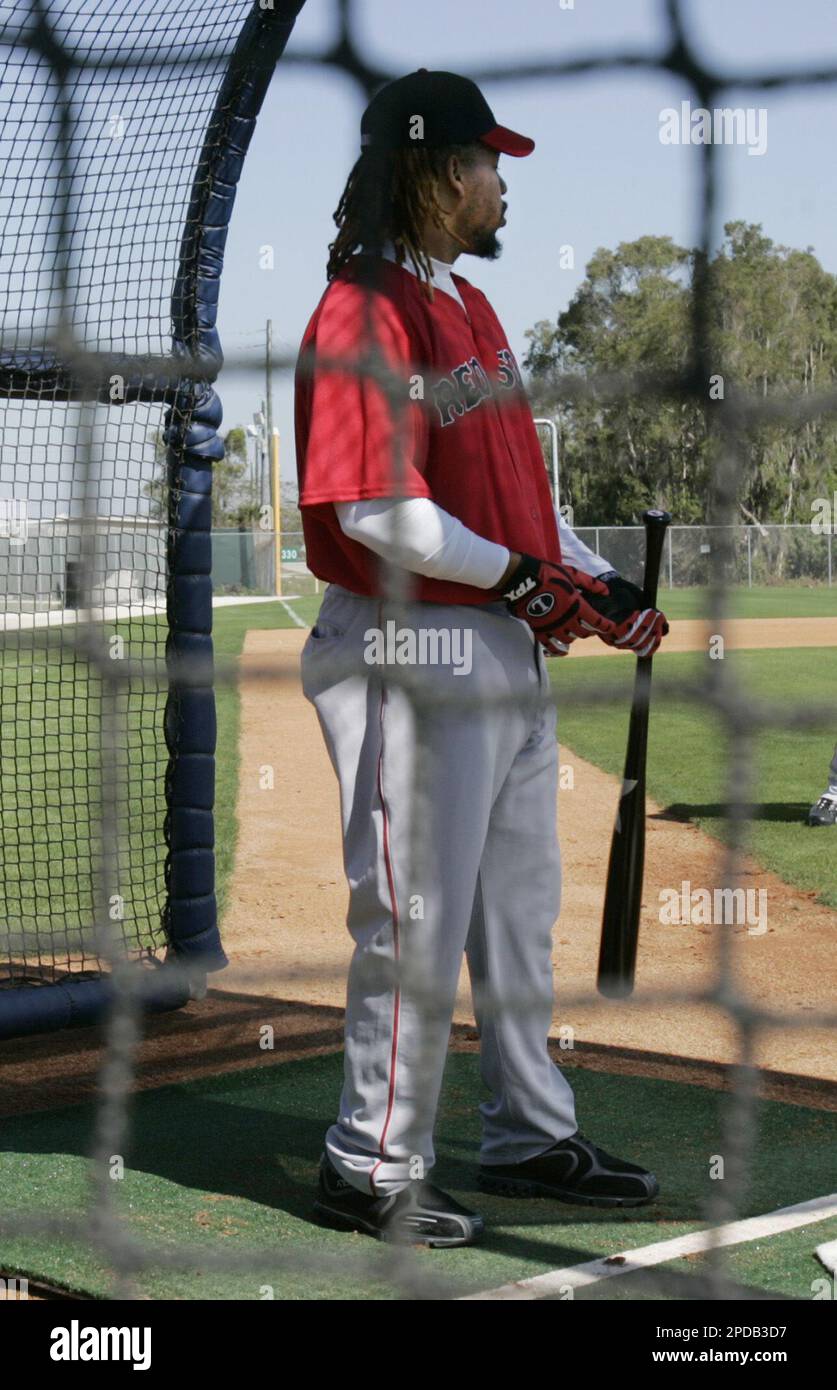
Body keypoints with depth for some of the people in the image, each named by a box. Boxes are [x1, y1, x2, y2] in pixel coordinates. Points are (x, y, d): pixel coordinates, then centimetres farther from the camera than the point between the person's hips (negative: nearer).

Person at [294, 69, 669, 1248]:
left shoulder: (472, 308, 16)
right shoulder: (364, 313, -15)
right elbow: (378, 509, -22)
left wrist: (600, 582, 9)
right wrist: (519, 576, -17)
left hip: (511, 648, 10)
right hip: (415, 654, -10)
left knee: (519, 912, 17)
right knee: (418, 921, -4)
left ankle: (531, 1136, 31)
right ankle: (373, 1171, 9)